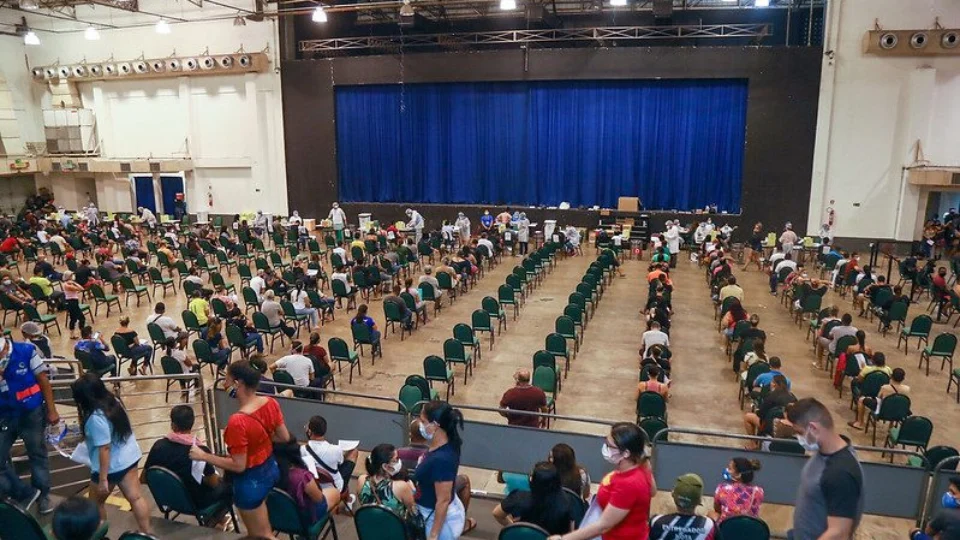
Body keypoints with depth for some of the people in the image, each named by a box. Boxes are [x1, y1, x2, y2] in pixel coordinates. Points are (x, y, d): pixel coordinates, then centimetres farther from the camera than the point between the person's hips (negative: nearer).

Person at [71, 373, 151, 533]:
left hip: (112, 466, -8)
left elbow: (105, 449, -26)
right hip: (129, 456, 8)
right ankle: (147, 533, 18)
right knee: (135, 497, 13)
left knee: (95, 502, 18)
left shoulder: (96, 418, -29)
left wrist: (103, 479, -19)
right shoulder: (113, 401, -3)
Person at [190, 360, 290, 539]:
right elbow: (284, 437, 1)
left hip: (251, 480, -8)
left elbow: (238, 466, -25)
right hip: (271, 468, 8)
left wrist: (203, 456, -16)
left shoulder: (238, 421, -33)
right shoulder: (271, 403, -11)